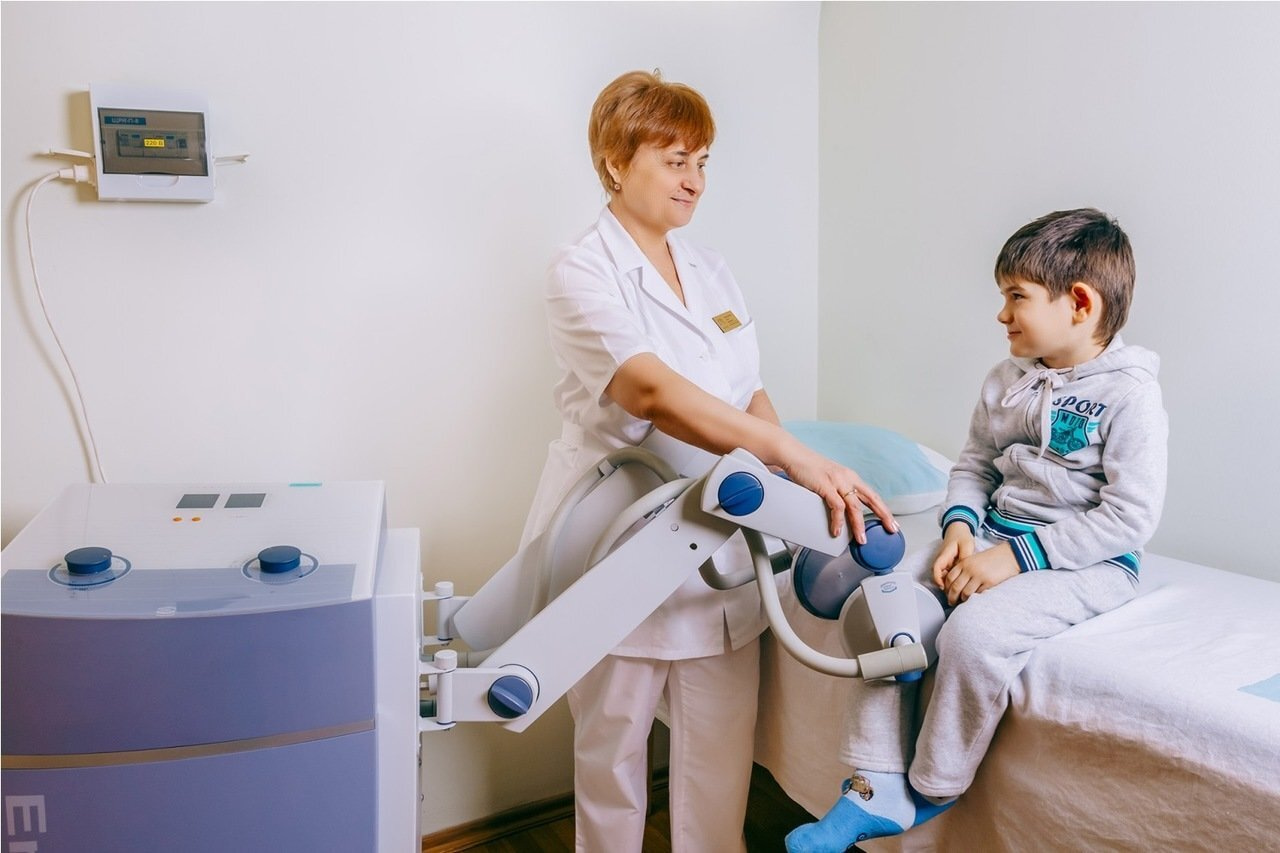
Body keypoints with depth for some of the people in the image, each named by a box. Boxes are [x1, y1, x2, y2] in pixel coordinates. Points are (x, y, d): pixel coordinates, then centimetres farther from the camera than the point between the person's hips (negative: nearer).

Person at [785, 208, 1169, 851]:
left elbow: (1130, 518, -16)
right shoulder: (1007, 381, 9)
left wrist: (1018, 554, -21)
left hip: (1087, 562, -7)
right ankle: (877, 790, -8)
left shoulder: (1129, 395, -12)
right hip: (997, 540, 7)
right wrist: (960, 525, -7)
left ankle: (929, 794, -6)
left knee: (973, 630, -31)